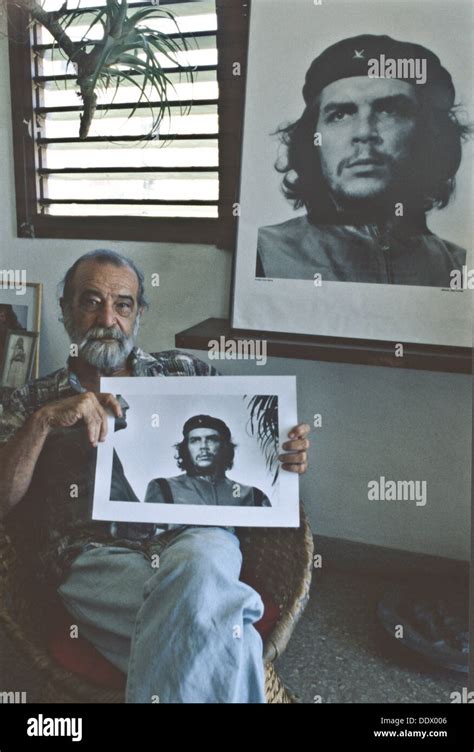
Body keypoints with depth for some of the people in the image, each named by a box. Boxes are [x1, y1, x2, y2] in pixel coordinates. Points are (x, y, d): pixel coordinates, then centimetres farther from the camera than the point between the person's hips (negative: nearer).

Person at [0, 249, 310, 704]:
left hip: (194, 534, 3)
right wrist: (44, 422, -11)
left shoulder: (185, 372, 21)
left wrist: (287, 455, -3)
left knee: (197, 566, -35)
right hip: (95, 555, -2)